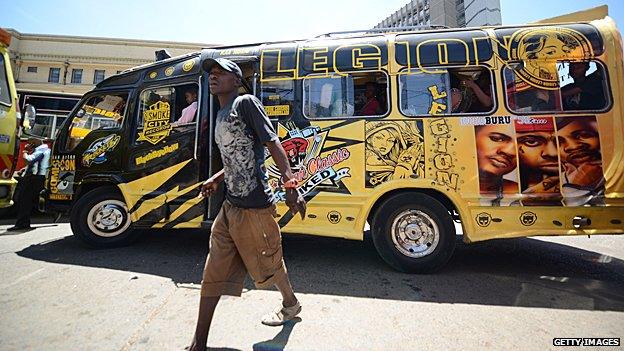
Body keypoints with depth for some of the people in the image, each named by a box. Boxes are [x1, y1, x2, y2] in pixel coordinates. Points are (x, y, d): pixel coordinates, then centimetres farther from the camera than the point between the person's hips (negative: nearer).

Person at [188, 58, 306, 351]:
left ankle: (291, 305, 44)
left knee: (268, 264, 13)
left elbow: (273, 144, -16)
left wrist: (291, 186, -24)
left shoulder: (246, 103, -8)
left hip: (253, 206, -8)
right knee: (212, 274, 12)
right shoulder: (220, 116, 17)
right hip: (229, 206, 8)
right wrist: (216, 179, 24)